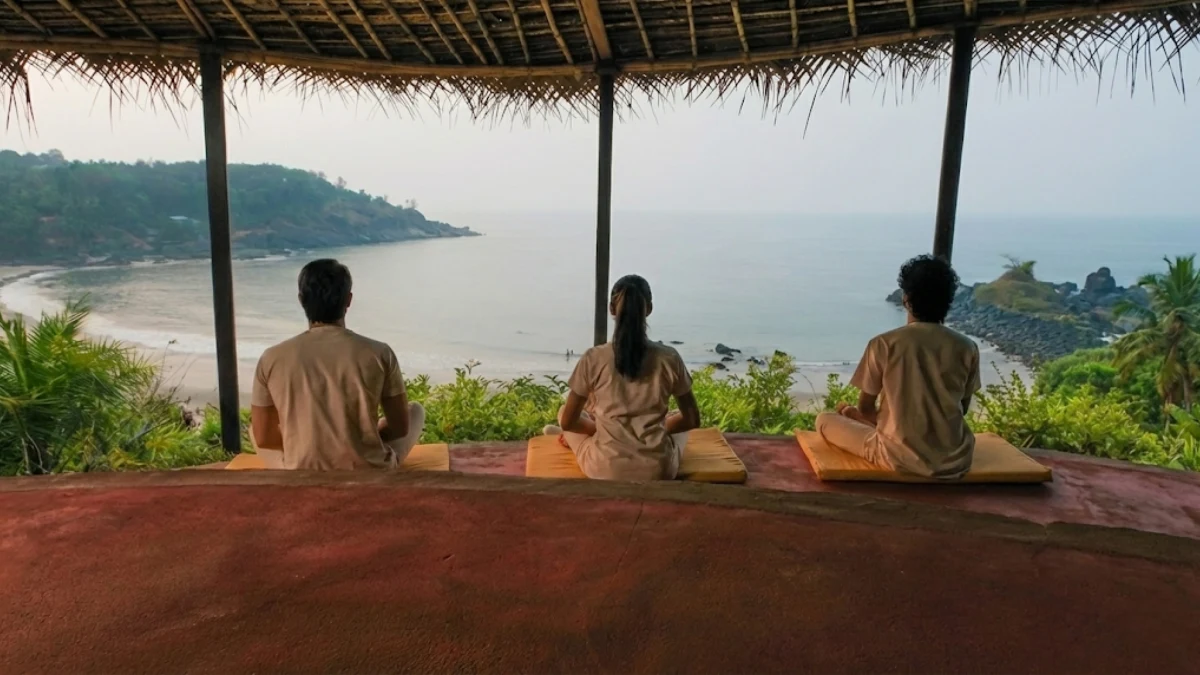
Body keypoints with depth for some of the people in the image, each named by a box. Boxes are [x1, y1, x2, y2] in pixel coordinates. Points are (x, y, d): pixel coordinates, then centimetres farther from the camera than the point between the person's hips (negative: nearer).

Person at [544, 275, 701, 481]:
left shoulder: (593, 358, -9)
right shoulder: (669, 358, -7)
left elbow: (567, 421, 0)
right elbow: (692, 420, 4)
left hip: (605, 470, -1)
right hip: (658, 471, 1)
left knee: (564, 412, 26)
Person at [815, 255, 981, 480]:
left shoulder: (884, 344, -7)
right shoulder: (967, 348, 0)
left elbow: (865, 408, 3)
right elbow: (962, 409, 14)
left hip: (901, 458, -4)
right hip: (954, 463, 4)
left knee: (825, 420, 16)